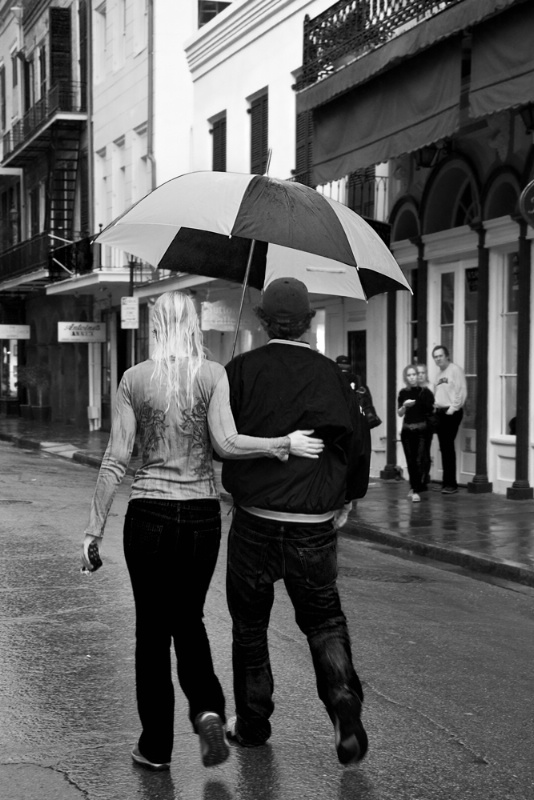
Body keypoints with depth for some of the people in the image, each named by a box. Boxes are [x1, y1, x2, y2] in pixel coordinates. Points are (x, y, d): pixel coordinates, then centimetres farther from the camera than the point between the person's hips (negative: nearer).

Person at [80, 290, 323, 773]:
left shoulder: (135, 379, -2)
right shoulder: (213, 375, -4)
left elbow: (117, 459, -3)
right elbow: (226, 443, -17)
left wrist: (95, 527, 2)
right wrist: (284, 444, -6)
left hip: (149, 512, -1)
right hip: (201, 513, 1)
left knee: (152, 627, 10)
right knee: (189, 618, 20)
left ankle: (156, 746, 14)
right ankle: (207, 709, -2)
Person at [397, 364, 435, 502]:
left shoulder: (425, 392, -3)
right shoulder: (403, 393, 5)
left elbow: (432, 410, 7)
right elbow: (399, 413, 2)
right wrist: (405, 405, -13)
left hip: (421, 430, -3)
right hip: (407, 430, 3)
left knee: (419, 460, -11)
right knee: (410, 461, 7)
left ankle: (416, 490, -12)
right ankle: (413, 487, 20)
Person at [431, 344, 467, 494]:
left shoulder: (455, 370, -7)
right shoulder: (439, 373, 19)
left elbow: (461, 392, -14)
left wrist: (453, 408, -16)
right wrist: (435, 407, 10)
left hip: (451, 413, -8)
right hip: (440, 412, 8)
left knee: (448, 447, -11)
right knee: (443, 447, 7)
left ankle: (451, 484, -8)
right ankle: (447, 482, 11)